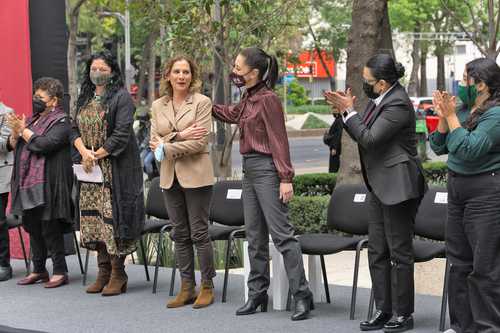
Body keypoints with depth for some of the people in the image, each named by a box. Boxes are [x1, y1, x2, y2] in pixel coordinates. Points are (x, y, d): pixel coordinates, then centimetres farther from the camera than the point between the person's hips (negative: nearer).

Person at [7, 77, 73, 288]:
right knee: (33, 227, 11)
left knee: (50, 229, -6)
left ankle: (60, 271, 1)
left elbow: (45, 144, -20)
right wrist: (15, 133, -4)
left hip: (48, 185, -8)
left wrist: (23, 130, -10)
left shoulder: (61, 121, -6)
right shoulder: (32, 120, 17)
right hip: (28, 184, 8)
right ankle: (38, 270, 19)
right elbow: (13, 146, 16)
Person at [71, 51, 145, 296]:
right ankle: (103, 271, 13)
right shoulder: (85, 99, 16)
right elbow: (75, 129, 11)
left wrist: (98, 155, -14)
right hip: (90, 168, 7)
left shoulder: (121, 97, -6)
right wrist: (84, 151, -8)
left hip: (115, 169, -7)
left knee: (112, 216, -8)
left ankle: (118, 274, -2)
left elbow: (122, 135, -13)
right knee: (93, 217, 6)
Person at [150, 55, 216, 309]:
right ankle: (187, 288, 15)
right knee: (180, 234, 9)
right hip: (170, 176, 5)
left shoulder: (202, 102, -4)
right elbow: (154, 140, 2)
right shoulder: (158, 106, 10)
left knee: (199, 232, -2)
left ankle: (207, 287, 8)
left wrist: (166, 148, -11)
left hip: (196, 174, -5)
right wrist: (179, 135, -12)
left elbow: (200, 142, -12)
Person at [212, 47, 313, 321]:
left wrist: (286, 178, -19)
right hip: (249, 169, 9)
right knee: (255, 236, 12)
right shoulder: (248, 98, 11)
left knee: (281, 234, -10)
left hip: (266, 169, -9)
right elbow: (233, 114, 34)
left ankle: (302, 296, -7)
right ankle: (257, 294, 19)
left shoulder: (268, 99, -14)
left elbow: (279, 140, -16)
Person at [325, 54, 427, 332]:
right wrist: (344, 113, 2)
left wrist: (349, 111, -13)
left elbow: (369, 139, -23)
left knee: (399, 251, -1)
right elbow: (363, 134, 15)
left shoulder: (398, 104, -20)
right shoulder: (380, 99, 9)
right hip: (381, 187, 10)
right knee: (377, 252, 12)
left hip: (398, 186, -10)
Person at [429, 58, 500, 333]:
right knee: (459, 263, 14)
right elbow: (439, 147, 11)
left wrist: (451, 116, -18)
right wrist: (443, 118, -3)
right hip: (457, 188, 9)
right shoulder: (466, 110, 9)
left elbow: (469, 150, -23)